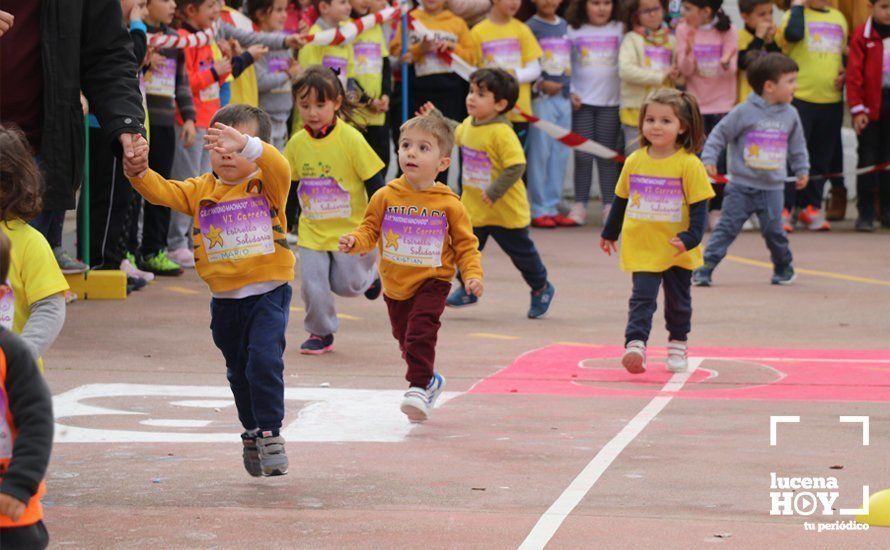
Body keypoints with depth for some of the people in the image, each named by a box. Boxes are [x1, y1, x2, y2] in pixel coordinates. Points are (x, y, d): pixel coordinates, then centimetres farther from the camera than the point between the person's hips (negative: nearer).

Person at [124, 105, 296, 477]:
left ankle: (270, 433, -9)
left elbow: (279, 168, -29)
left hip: (267, 292, -5)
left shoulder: (266, 184, -7)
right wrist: (139, 172, -25)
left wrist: (245, 143, -46)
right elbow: (162, 192, -4)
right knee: (238, 369, 17)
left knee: (264, 360, -19)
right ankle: (252, 432, 34)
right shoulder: (201, 191, 6)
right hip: (225, 298, 5)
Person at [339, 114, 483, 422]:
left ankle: (418, 387, -18)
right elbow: (370, 230, 5)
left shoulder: (448, 204, -7)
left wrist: (473, 274, -14)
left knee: (420, 332, -22)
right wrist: (355, 241, -17)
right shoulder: (386, 197, -2)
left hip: (431, 283, -4)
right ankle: (429, 380, 38)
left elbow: (465, 243, -1)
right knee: (404, 337, 15)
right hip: (395, 284, 4)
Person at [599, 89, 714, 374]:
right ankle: (635, 343, -18)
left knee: (678, 301, 13)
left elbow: (699, 206, -9)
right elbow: (621, 200, 15)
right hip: (642, 249, 1)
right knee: (642, 298, -10)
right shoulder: (634, 161, 1)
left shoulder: (689, 164, -10)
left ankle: (677, 345, 30)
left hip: (677, 251, -1)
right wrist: (609, 233, 23)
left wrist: (690, 238, -21)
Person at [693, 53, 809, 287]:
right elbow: (719, 134, -3)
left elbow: (797, 146, 20)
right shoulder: (744, 112, -9)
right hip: (741, 186, -3)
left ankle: (783, 266, 24)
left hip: (772, 188, 3)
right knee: (727, 228, -5)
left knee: (774, 230, 2)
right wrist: (709, 159, -9)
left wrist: (802, 170, 22)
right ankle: (705, 268, -3)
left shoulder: (790, 115, 5)